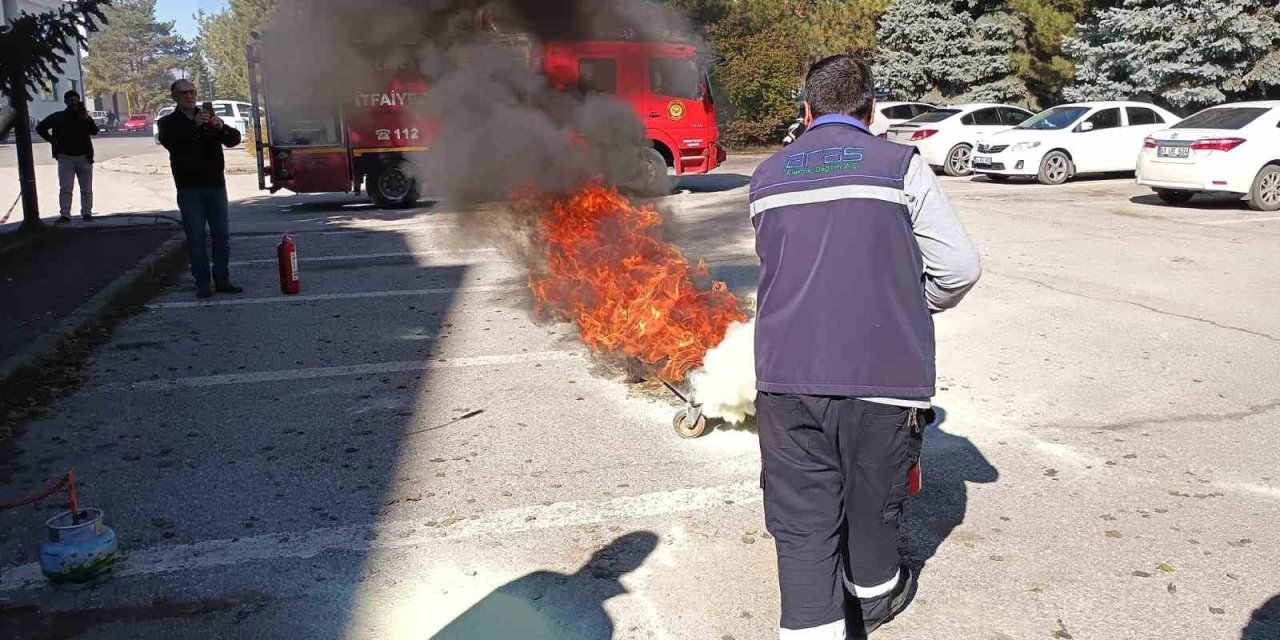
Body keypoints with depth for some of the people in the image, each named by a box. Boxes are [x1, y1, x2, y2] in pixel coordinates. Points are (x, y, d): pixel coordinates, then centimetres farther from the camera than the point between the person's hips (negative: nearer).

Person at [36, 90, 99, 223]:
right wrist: (52, 140, 0)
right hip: (65, 157, -1)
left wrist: (87, 120, -24)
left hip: (84, 157, 1)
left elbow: (94, 131, -9)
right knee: (65, 188, -4)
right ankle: (64, 214, -4)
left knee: (86, 188, 4)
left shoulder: (85, 116, 5)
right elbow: (40, 127, 10)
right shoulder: (57, 116, 3)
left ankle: (86, 212, 11)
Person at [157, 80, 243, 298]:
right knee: (195, 238, -2)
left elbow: (234, 139, 1)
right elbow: (170, 142, -17)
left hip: (216, 185, 3)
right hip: (189, 189, -3)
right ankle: (203, 283, 3)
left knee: (222, 235, 5)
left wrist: (221, 127, -20)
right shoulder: (168, 123, 3)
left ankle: (222, 279, 13)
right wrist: (194, 125, -28)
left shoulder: (209, 118, 12)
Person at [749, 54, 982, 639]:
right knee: (871, 502, 20)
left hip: (786, 377, 1)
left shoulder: (766, 178, 10)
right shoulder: (902, 166, -1)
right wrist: (917, 306, 16)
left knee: (802, 523, 6)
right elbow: (961, 266, -3)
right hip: (882, 373, -1)